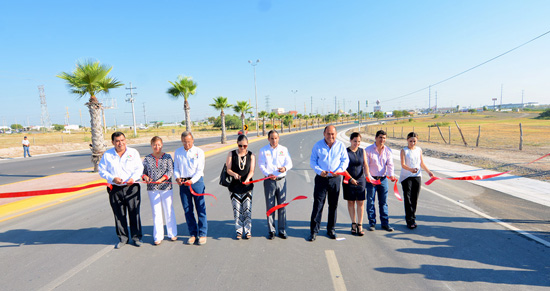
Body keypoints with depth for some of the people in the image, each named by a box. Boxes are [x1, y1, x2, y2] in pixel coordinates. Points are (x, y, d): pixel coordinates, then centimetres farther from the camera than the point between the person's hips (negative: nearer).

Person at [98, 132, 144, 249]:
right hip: (115, 189, 1)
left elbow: (139, 168, 2)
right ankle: (123, 238, 22)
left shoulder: (133, 152, 5)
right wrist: (112, 178, -12)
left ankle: (136, 237, 17)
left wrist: (133, 178, -16)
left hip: (132, 187, -1)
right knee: (119, 215, 7)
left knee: (134, 213, 3)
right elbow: (102, 170, 5)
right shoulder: (107, 155, 6)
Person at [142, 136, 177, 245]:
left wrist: (161, 179, -19)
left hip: (166, 187, -1)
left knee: (169, 210, 6)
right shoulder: (147, 158, 7)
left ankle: (172, 233, 22)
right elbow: (143, 171, 8)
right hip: (152, 188, 1)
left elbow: (170, 171, -6)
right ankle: (158, 236, 16)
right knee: (156, 212, 6)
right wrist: (145, 177, -14)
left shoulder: (167, 157, 2)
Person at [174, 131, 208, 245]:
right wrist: (177, 177, -10)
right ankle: (193, 234, 19)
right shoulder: (177, 152, 10)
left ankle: (202, 234, 9)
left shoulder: (199, 152, 1)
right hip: (183, 183, 3)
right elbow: (175, 168, 11)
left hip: (197, 182, -3)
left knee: (201, 209, -2)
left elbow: (200, 170, -5)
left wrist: (192, 181, -20)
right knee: (187, 209, 7)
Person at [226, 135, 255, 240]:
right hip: (234, 185, 0)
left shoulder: (251, 155, 3)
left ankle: (248, 231, 13)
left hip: (247, 186, 0)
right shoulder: (231, 154, 2)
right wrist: (234, 174, -23)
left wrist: (247, 179, -25)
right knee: (237, 209, 3)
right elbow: (228, 169, -2)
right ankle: (239, 231, 17)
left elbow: (251, 171, -5)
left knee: (247, 209, 0)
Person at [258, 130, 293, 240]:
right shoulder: (263, 150, 3)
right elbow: (261, 165, -2)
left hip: (281, 180, 1)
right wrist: (268, 174, -19)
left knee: (282, 205, 5)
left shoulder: (284, 149, 9)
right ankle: (271, 231, 18)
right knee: (270, 206, 5)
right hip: (269, 181, -1)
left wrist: (285, 168, -19)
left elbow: (289, 163, 4)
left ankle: (282, 230, 19)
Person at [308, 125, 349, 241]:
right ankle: (314, 231, 7)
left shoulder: (340, 145, 3)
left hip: (335, 179, 2)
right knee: (318, 205, -2)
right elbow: (312, 161, 1)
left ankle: (331, 229, 25)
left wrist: (340, 170, -14)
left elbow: (345, 160, 5)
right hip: (321, 179, -1)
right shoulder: (317, 145, 1)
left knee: (333, 205, 10)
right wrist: (319, 171, -16)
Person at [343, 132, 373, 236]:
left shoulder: (362, 151, 6)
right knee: (351, 202, 6)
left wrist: (367, 176, -13)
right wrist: (351, 179, -16)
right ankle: (353, 224, 19)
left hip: (361, 180, 2)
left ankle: (360, 225, 8)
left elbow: (365, 165, 3)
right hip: (349, 181, -2)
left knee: (360, 202, 0)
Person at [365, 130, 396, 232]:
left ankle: (385, 223, 18)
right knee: (370, 202, 3)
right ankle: (372, 223, 15)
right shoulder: (368, 150, -5)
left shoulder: (388, 151, 5)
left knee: (384, 202, 8)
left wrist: (391, 175, -15)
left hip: (383, 179, 3)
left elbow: (390, 164, 2)